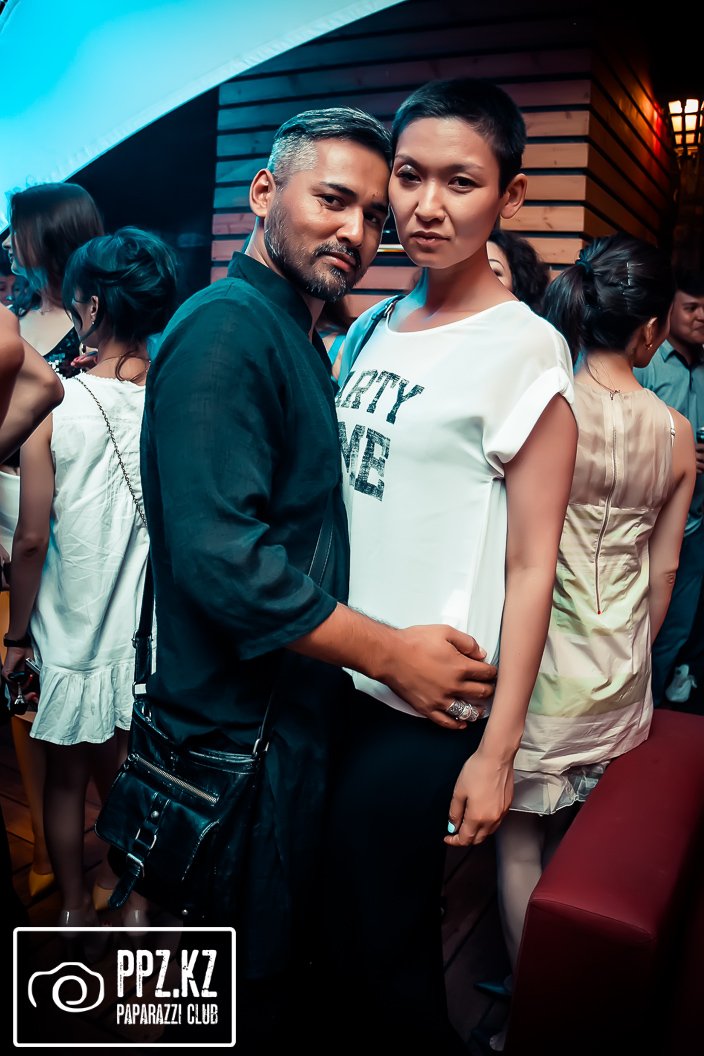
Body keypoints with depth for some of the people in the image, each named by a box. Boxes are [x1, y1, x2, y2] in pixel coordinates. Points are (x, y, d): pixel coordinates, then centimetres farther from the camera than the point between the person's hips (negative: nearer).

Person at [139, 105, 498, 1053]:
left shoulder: (304, 338, 14)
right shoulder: (226, 328, -18)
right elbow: (223, 557, -28)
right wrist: (391, 654, -21)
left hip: (299, 719, 10)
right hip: (241, 730, -9)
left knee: (288, 959, 26)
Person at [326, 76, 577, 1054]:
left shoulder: (523, 349, -12)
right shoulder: (370, 329, 7)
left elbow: (531, 564, -13)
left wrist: (496, 750, -13)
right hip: (331, 675, 6)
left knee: (380, 964, 10)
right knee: (323, 917, 22)